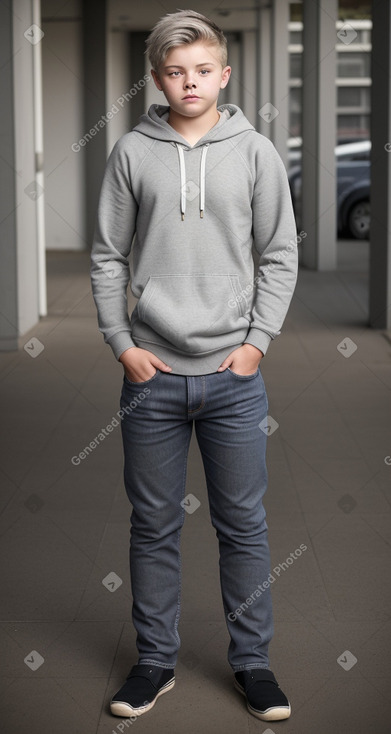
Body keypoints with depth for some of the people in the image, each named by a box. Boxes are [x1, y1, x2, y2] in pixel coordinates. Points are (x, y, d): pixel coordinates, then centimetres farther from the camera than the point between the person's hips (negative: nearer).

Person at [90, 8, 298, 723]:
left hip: (234, 375, 0)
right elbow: (107, 257, 5)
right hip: (151, 374, 1)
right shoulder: (130, 152, 3)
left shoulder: (255, 152, 2)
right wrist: (122, 343, -3)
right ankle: (155, 659, 24)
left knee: (244, 525, 7)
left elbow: (279, 255, 5)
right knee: (154, 526, 10)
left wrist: (259, 340, -4)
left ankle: (251, 659, 21)